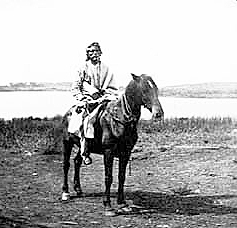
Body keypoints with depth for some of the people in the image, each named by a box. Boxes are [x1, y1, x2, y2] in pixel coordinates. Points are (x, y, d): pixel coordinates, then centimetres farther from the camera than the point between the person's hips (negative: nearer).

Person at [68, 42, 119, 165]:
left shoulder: (106, 69, 15)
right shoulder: (83, 68, 9)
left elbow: (113, 88, 18)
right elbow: (75, 88, 9)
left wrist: (112, 97, 0)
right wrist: (82, 99, -5)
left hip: (104, 99, 3)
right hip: (87, 100, -3)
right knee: (87, 119, -30)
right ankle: (85, 153, -27)